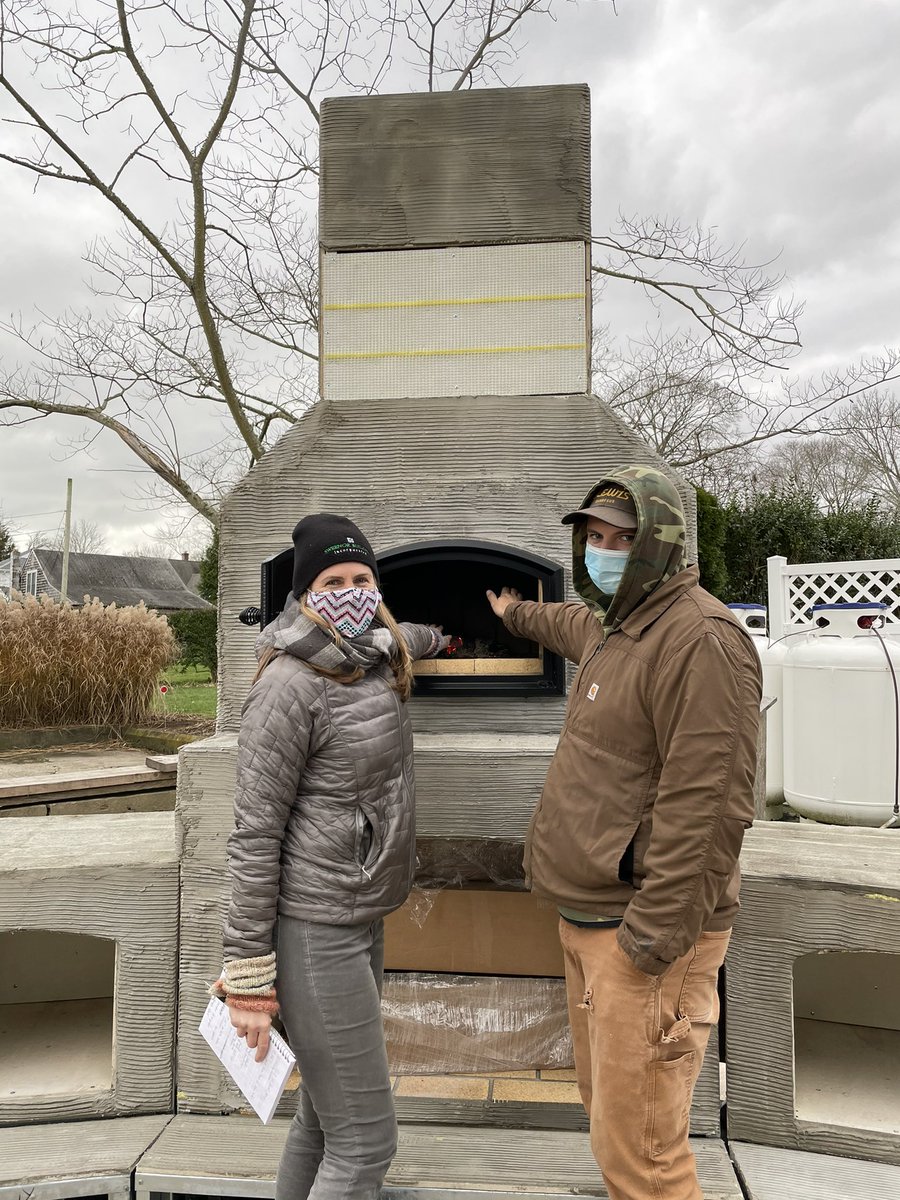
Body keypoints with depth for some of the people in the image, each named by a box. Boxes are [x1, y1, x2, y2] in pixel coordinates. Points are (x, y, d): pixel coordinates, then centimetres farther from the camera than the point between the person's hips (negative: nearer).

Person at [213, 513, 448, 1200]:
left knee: (325, 1117, 18)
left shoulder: (377, 659, 5)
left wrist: (434, 637, 52)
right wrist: (248, 977, -14)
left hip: (363, 919, 8)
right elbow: (254, 834, -16)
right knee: (364, 1143, 0)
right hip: (314, 932, -8)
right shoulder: (290, 685, -18)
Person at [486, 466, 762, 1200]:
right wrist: (518, 613, 56)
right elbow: (577, 627, 39)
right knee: (606, 1105, 21)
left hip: (641, 932, -9)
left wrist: (652, 945, -23)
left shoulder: (699, 639, -19)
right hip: (586, 919, 9)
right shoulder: (615, 625, 12)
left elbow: (707, 808, -24)